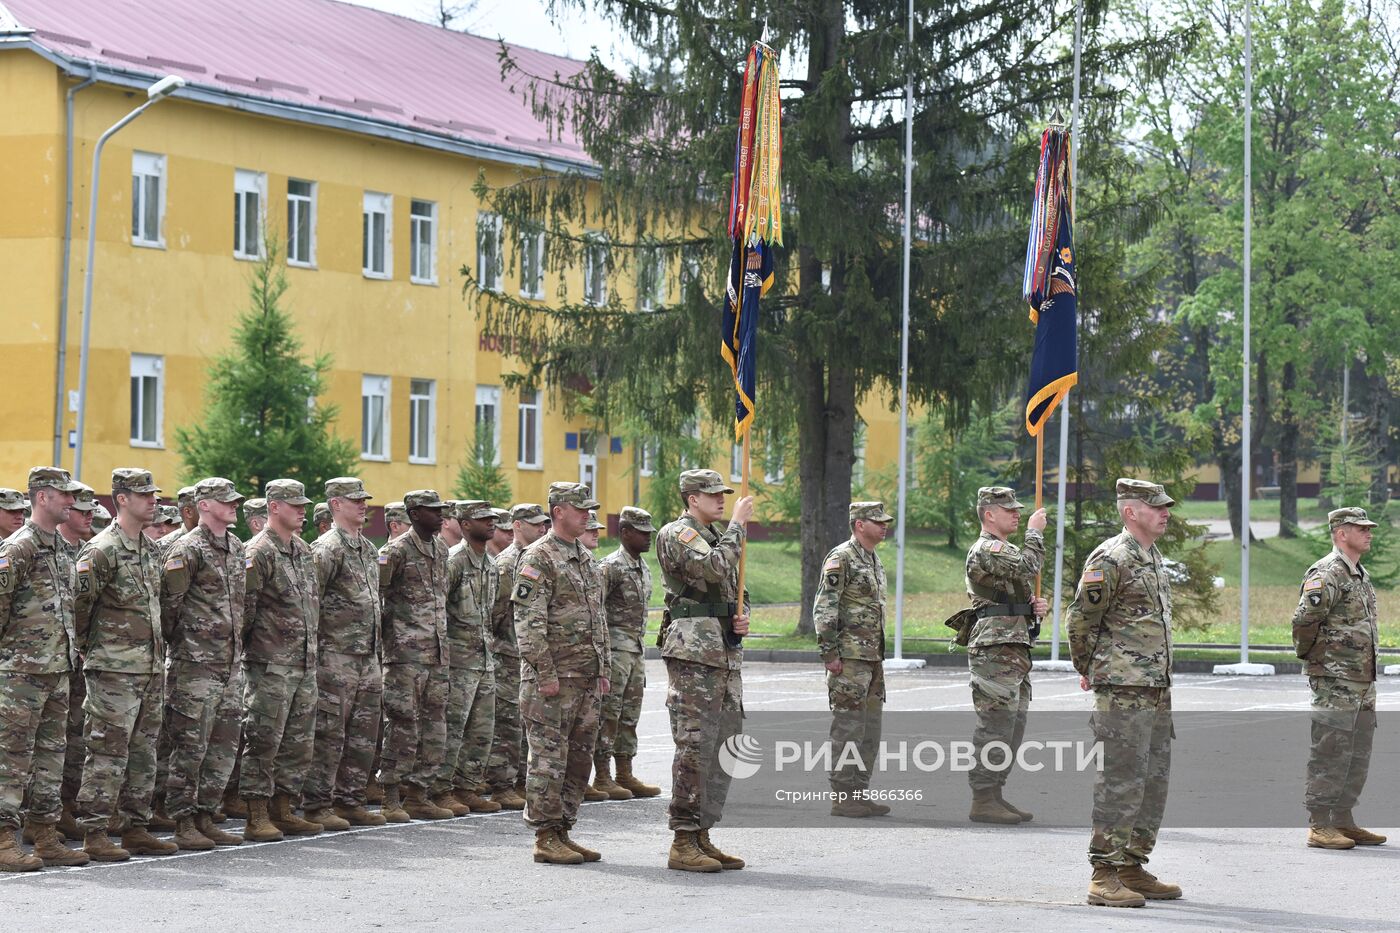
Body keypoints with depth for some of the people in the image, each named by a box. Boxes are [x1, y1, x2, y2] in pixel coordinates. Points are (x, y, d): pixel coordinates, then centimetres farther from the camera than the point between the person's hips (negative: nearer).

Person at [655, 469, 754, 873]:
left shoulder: (719, 537, 21)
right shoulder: (676, 535, -7)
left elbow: (736, 589, 27)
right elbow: (714, 568, -23)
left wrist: (743, 615, 6)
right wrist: (738, 525, -14)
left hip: (727, 654, 9)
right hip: (693, 653, -9)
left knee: (724, 747, 9)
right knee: (695, 746, -11)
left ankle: (702, 836, 15)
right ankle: (683, 843, -9)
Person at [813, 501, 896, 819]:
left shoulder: (874, 560, 17)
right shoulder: (841, 558, -11)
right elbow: (823, 608, -16)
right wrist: (830, 653, -19)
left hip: (873, 657, 9)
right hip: (849, 658, -9)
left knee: (870, 729, 10)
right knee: (848, 727, -8)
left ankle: (860, 793, 15)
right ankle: (842, 796, -5)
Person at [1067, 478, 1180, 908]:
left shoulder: (1154, 558, 17)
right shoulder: (1110, 559, -12)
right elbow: (1081, 620, -10)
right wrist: (1088, 671, 3)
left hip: (1157, 690, 9)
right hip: (1123, 690, -9)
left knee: (1154, 780, 11)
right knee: (1121, 780, -9)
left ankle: (1133, 868, 18)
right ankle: (1105, 876, -6)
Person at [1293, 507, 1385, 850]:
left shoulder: (1362, 576, 17)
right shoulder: (1326, 574, -14)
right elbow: (1304, 620, -23)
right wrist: (1309, 655, -10)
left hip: (1363, 682, 9)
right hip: (1335, 682, -9)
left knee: (1359, 755, 12)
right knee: (1331, 753, -6)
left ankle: (1343, 821, 20)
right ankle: (1319, 826, -3)